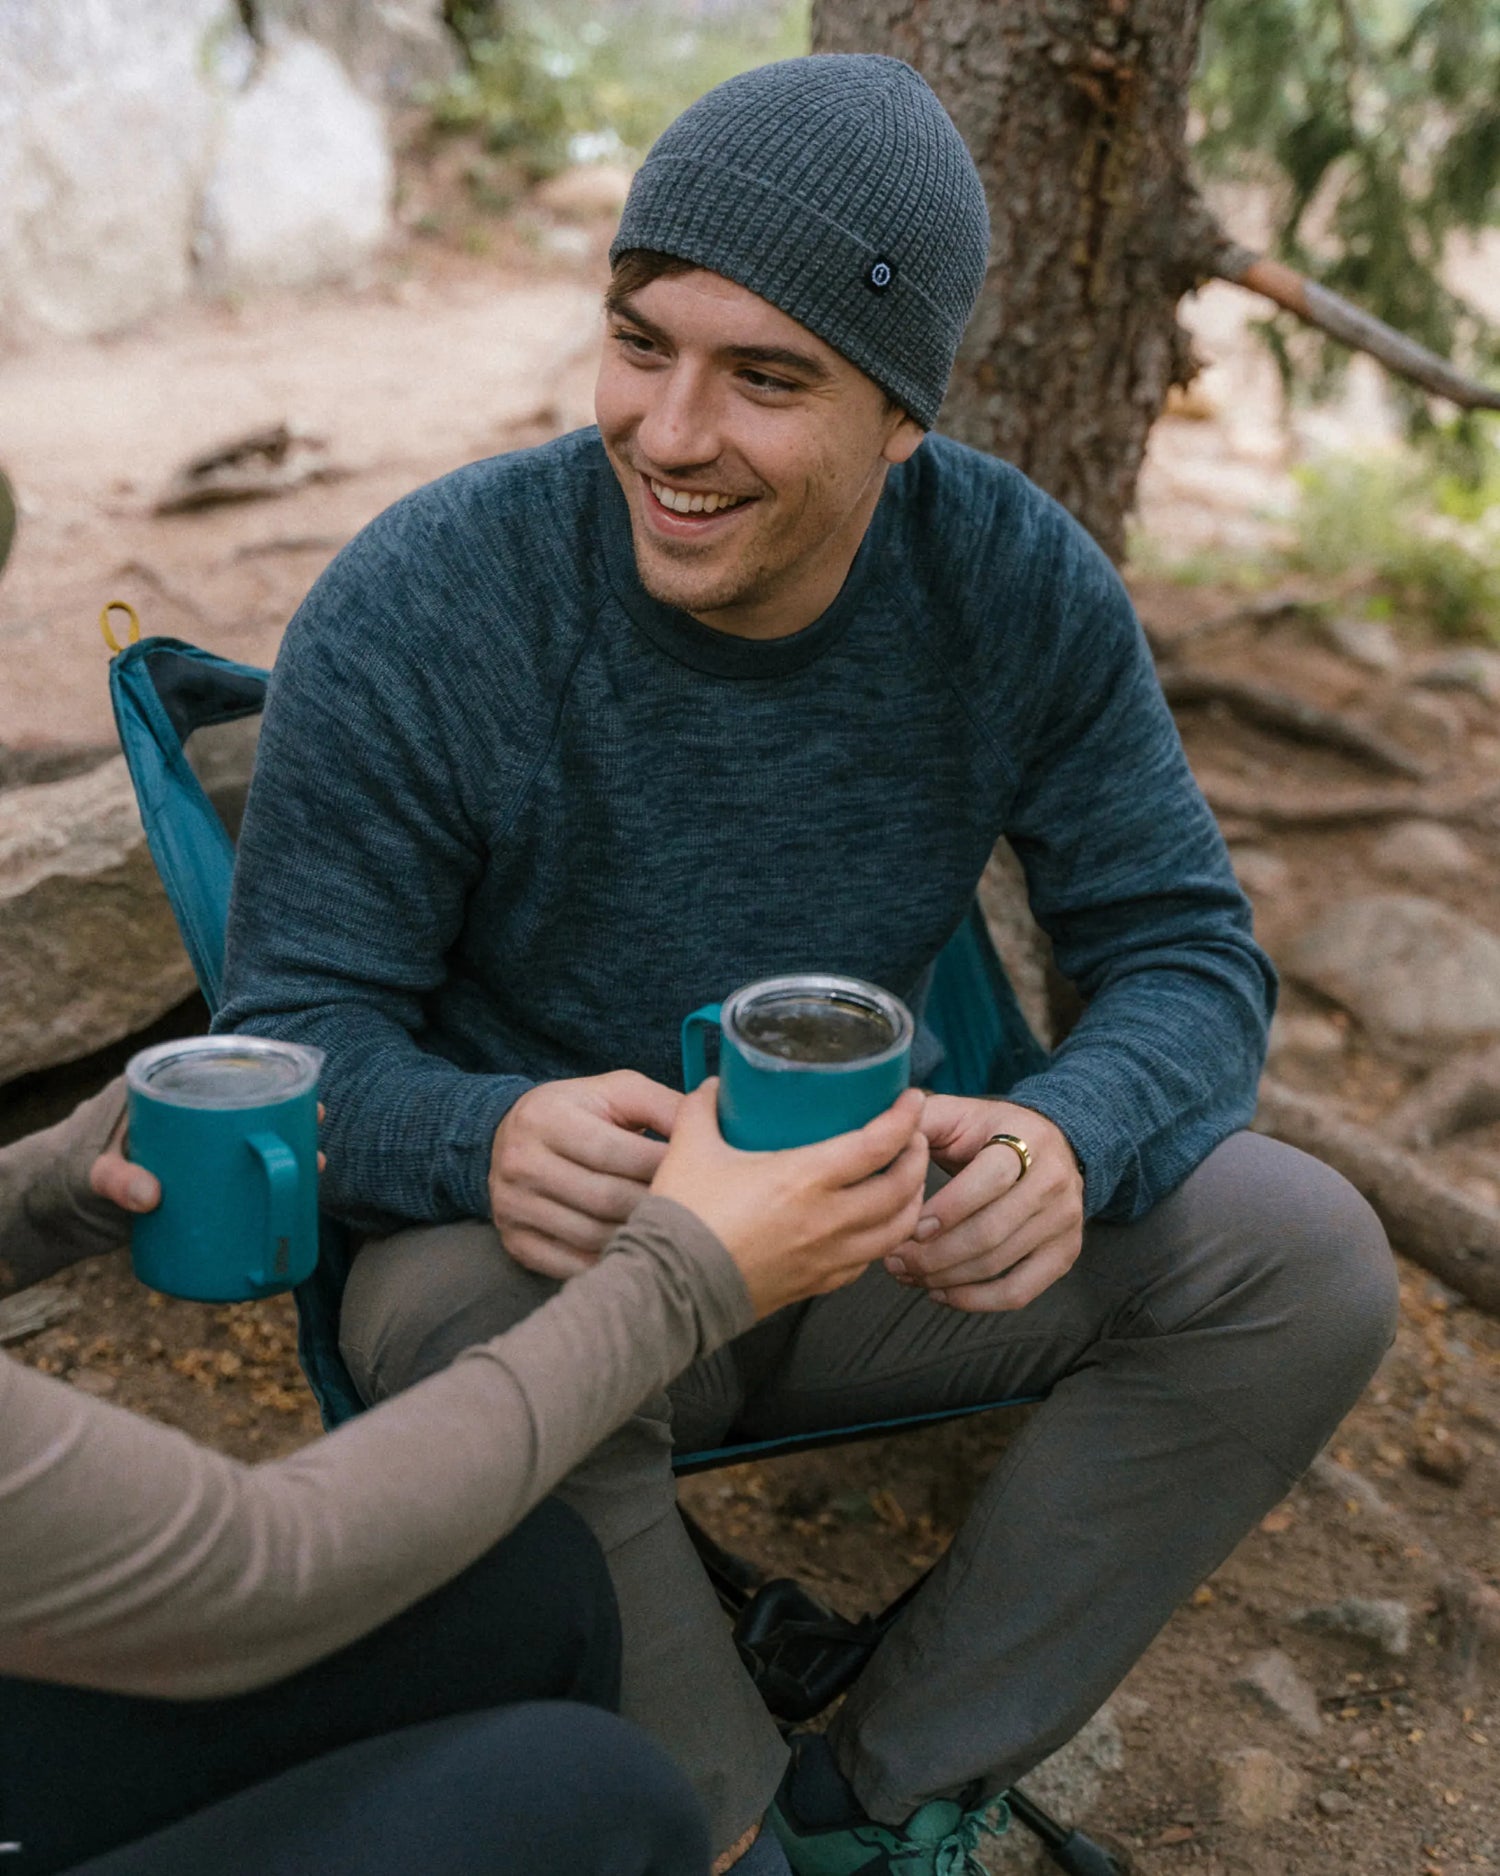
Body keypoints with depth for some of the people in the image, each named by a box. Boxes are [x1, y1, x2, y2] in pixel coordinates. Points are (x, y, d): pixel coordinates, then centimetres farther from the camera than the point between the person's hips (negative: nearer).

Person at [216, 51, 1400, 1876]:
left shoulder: (1021, 582, -11)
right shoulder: (415, 609, -20)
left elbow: (1186, 951, -8)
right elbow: (293, 1034, -15)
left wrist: (1069, 1142, -32)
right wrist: (489, 1140, -40)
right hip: (547, 1240, -2)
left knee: (1306, 1258, -16)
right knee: (470, 1322, -37)